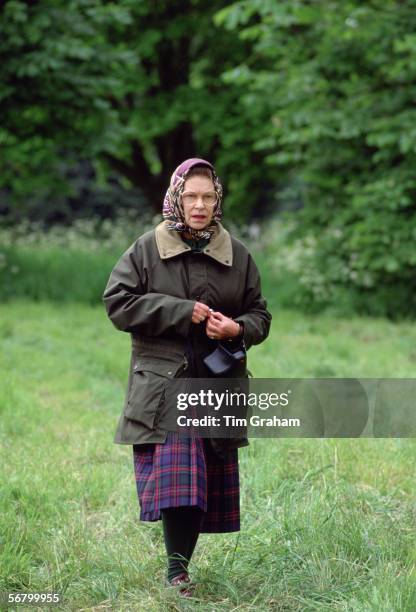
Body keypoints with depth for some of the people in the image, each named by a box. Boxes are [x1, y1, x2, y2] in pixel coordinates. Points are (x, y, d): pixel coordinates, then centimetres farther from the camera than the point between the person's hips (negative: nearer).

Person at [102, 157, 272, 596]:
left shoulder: (237, 255, 7)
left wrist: (238, 329, -13)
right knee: (176, 474, -14)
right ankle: (177, 568, -5)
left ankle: (181, 563, 19)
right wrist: (181, 311, -14)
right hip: (164, 384, -3)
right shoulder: (147, 249, -1)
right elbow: (117, 302, -6)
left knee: (211, 478, 6)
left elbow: (260, 315, 12)